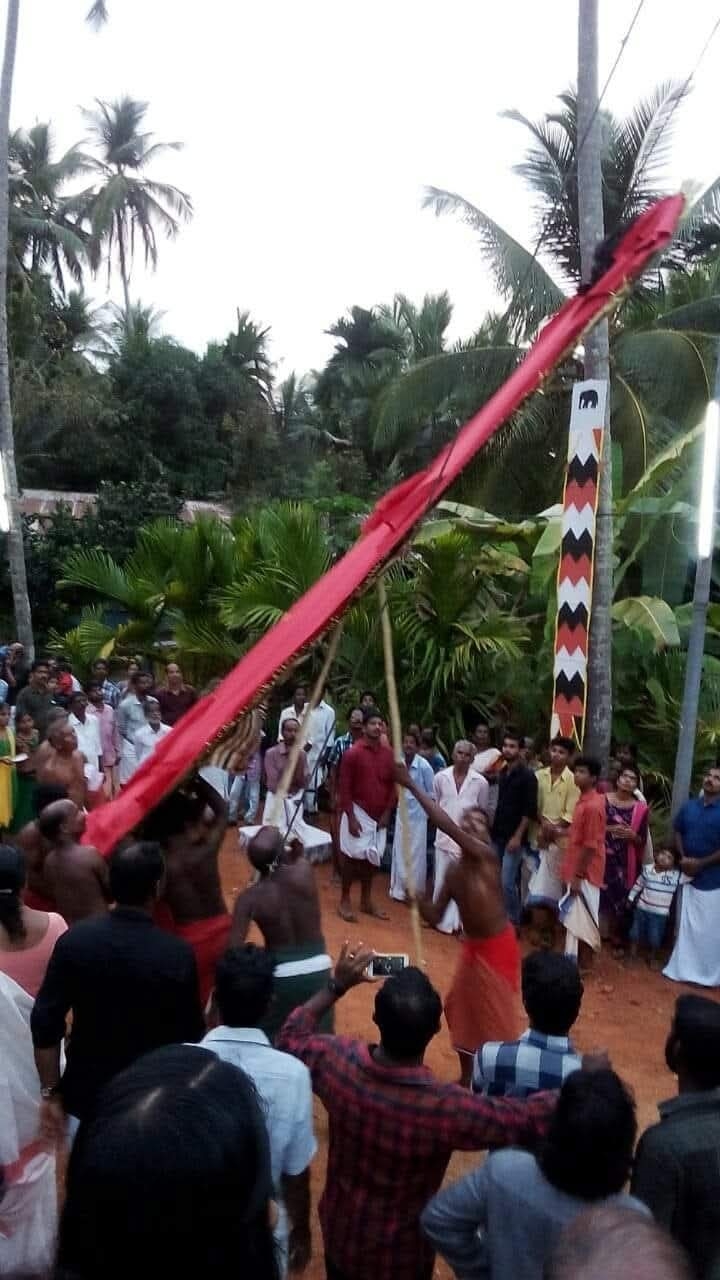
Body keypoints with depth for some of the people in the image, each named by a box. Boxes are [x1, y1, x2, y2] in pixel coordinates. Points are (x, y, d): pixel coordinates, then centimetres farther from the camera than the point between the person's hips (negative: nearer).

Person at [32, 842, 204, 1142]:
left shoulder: (75, 940, -13)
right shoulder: (178, 955, -19)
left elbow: (45, 1023, -11)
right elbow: (189, 1035, -10)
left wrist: (50, 1092, 0)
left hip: (86, 1095, 2)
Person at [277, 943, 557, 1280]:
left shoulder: (337, 1061, -26)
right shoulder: (445, 1108, -37)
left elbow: (290, 1038, -4)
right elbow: (532, 1119, -25)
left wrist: (336, 986, -1)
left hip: (341, 1235, 3)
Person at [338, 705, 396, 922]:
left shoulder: (388, 753, 0)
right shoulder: (353, 753, -13)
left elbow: (392, 785, 7)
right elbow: (345, 788, -12)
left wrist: (387, 812, 0)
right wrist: (351, 818, -15)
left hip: (379, 815, 5)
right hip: (358, 812, -5)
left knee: (371, 857, 13)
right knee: (353, 856, 1)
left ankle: (366, 901, 25)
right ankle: (344, 901, 14)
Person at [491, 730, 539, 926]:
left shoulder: (527, 776, -10)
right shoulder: (502, 773, 10)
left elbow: (530, 811, -13)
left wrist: (518, 836, -16)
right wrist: (494, 828, 13)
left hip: (514, 837, -6)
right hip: (498, 835, 7)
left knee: (507, 883, -7)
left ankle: (513, 923, 6)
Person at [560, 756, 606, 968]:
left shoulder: (593, 805, -21)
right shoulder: (584, 800, 9)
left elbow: (590, 845, -21)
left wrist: (578, 875, -19)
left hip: (584, 873, -9)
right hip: (577, 870, 9)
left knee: (583, 919, 0)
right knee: (575, 917, 16)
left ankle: (584, 964, 10)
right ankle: (576, 959, 26)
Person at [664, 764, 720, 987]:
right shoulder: (689, 807, 3)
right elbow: (678, 831, 13)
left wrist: (701, 863, -15)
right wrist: (683, 857, -2)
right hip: (688, 876, 5)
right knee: (686, 926, 16)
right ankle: (682, 968, 29)